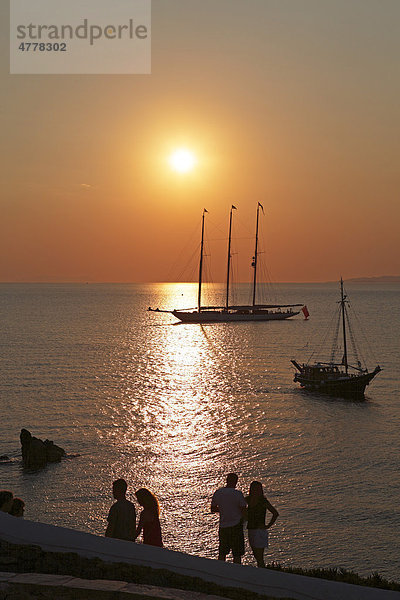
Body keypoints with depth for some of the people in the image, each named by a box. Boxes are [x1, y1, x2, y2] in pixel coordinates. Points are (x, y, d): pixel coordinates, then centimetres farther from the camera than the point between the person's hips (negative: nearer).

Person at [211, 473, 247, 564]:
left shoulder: (218, 493, 1)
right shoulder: (238, 494, -12)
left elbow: (213, 509, 11)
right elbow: (244, 511, -11)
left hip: (223, 526, 4)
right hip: (236, 525, -4)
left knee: (222, 553, 14)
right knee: (237, 554, 4)